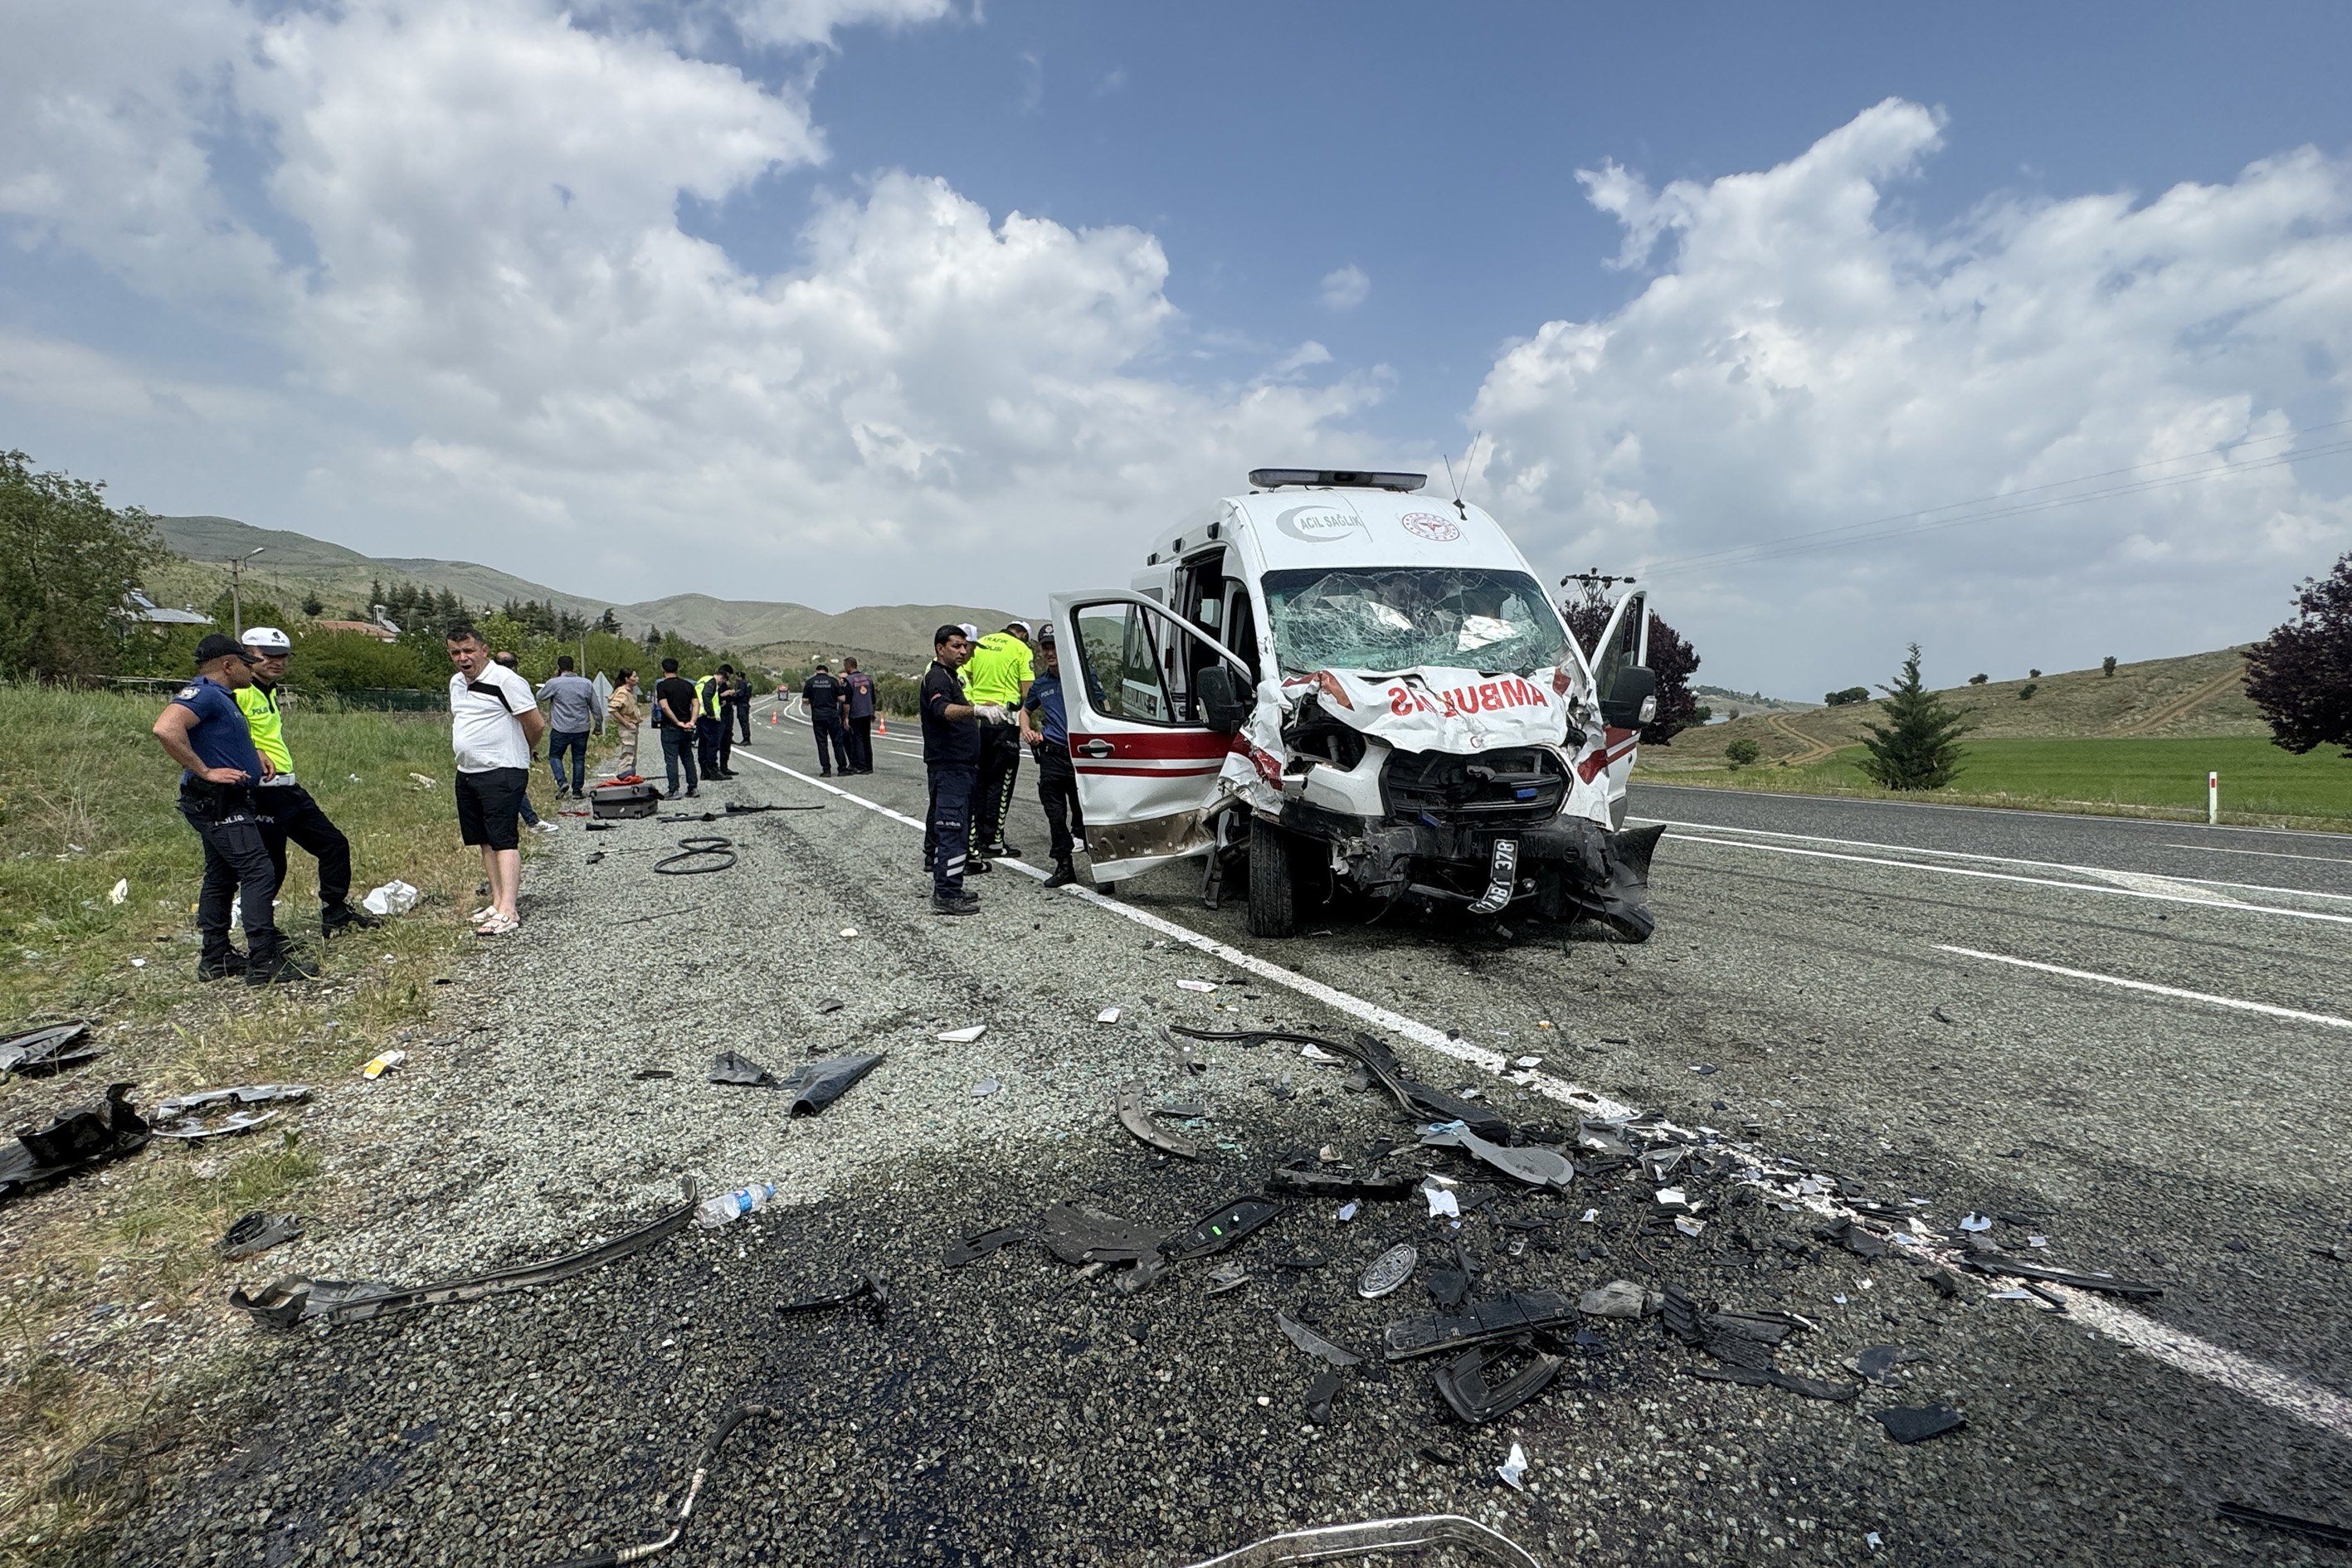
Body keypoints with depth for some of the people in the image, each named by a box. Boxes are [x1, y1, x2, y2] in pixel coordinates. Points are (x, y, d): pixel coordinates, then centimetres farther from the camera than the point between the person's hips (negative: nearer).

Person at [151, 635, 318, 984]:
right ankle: (265, 962, -15)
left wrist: (254, 754, 18)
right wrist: (205, 771, -25)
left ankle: (216, 959, 22)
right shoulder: (203, 694, -14)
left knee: (220, 877, 14)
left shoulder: (221, 697, 17)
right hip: (217, 802, -11)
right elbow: (165, 729, -31)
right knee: (259, 873, -14)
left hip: (227, 805, 11)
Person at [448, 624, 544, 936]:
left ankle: (508, 913, -17)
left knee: (504, 840, -13)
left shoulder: (506, 681, -13)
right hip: (467, 774, 9)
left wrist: (514, 754, 4)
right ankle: (497, 904, 18)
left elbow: (537, 725, -12)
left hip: (502, 773, -9)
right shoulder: (456, 683, 14)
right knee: (486, 842, 11)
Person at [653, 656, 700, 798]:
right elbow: (696, 704, 0)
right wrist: (691, 722, -7)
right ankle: (693, 788, 13)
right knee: (688, 758, 13)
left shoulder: (662, 685, -8)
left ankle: (674, 790, -4)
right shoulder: (688, 685, 7)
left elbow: (664, 707, -18)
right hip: (686, 729, 5)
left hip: (670, 727, -5)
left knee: (671, 760, -2)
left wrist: (678, 722, -13)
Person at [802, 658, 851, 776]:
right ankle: (843, 768, 6)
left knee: (822, 743, 4)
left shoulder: (810, 682, 2)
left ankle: (826, 769, 1)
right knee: (837, 742, 6)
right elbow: (842, 698, -2)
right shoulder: (833, 681, 0)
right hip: (832, 715, 0)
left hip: (817, 716, 0)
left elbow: (805, 700, 0)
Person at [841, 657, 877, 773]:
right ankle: (869, 766, 13)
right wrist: (873, 713, 22)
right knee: (867, 740, 11)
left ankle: (861, 766, -2)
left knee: (857, 740, 0)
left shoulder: (849, 680, -10)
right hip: (868, 714, 6)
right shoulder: (868, 678, 9)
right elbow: (873, 698, 15)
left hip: (856, 715, -6)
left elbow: (847, 701, -13)